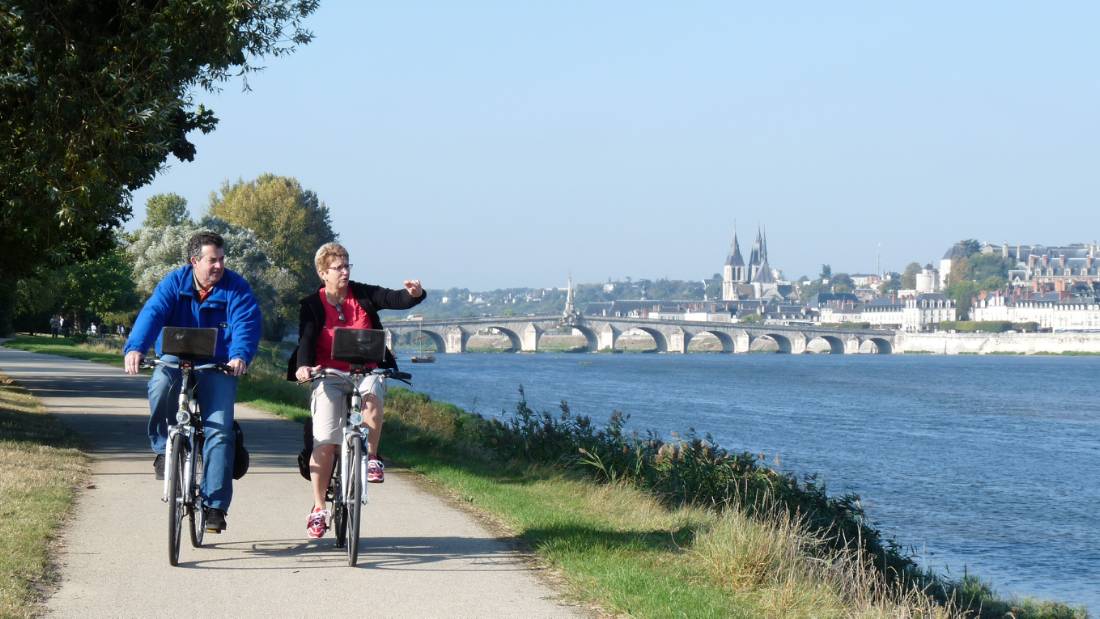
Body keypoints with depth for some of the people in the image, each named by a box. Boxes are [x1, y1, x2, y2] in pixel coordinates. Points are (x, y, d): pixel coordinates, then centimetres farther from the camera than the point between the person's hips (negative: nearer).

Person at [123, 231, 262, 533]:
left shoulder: (236, 288, -6)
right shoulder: (174, 283, -4)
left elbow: (247, 323, -20)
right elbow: (152, 313, -18)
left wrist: (240, 355, -41)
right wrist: (135, 348, -36)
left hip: (218, 367, 0)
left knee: (219, 430, -13)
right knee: (161, 384, -34)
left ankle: (215, 505, -9)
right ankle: (164, 447, -11)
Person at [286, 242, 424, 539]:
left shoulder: (363, 295, 2)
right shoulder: (312, 306, 0)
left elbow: (396, 299, -11)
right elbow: (306, 339, -14)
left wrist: (414, 294, -35)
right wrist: (302, 366, -34)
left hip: (365, 371, 1)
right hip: (329, 375, -1)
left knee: (371, 395, -36)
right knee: (325, 442, -11)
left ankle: (372, 458, -15)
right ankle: (318, 509, 0)